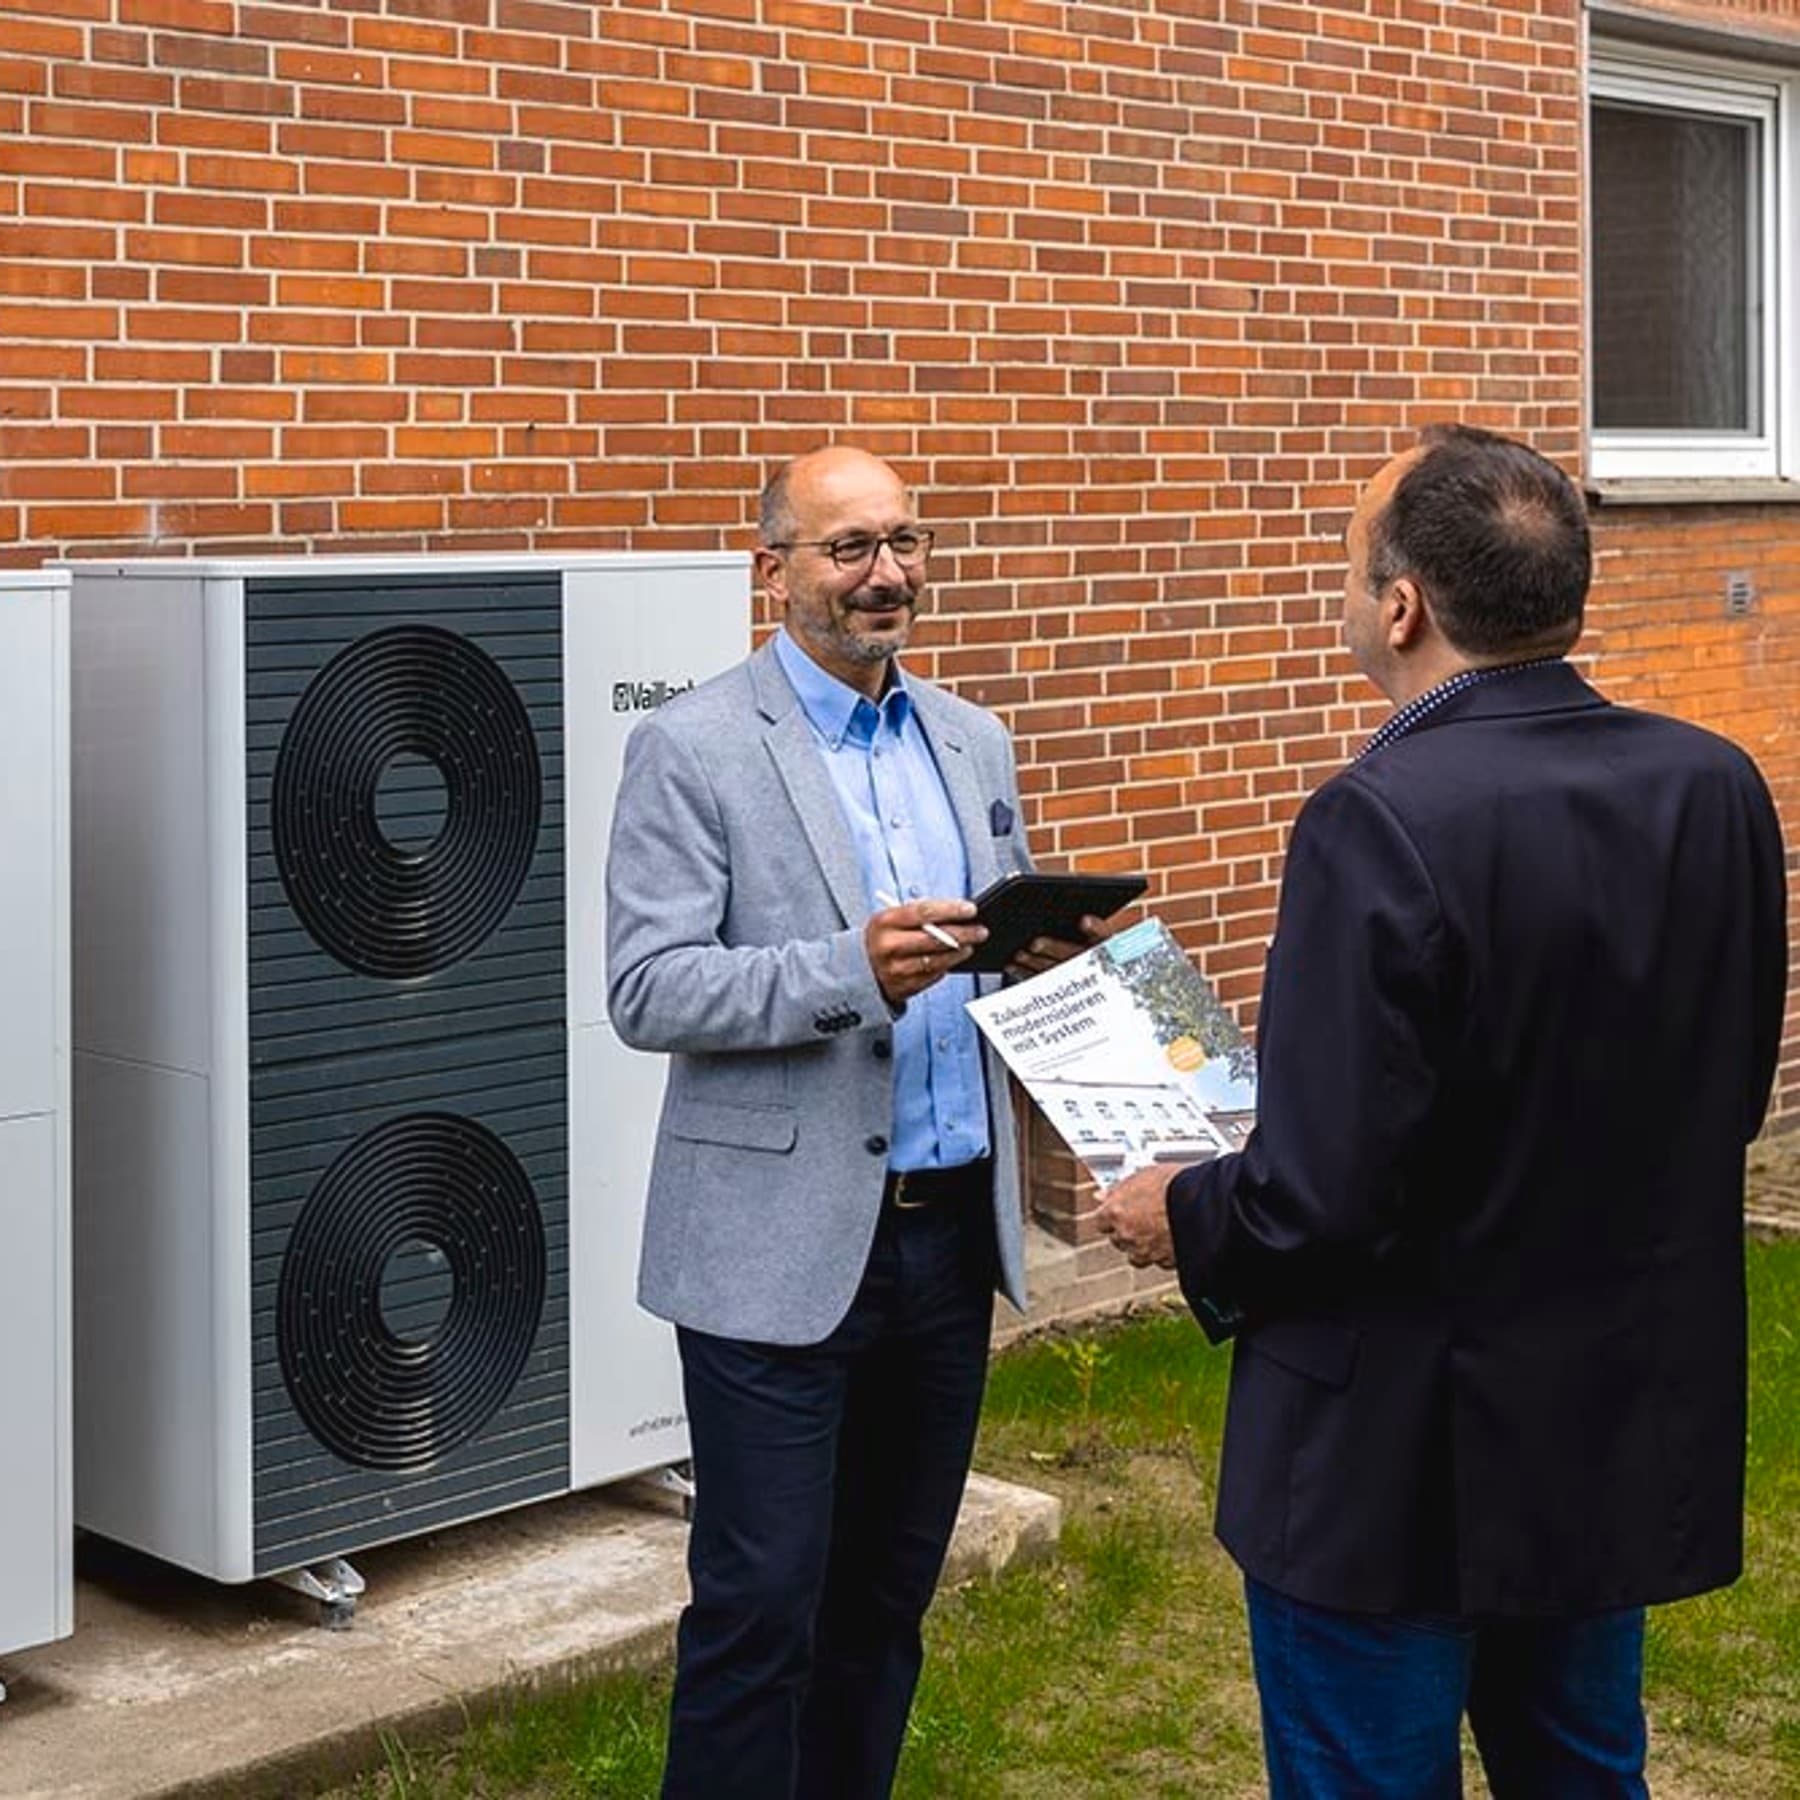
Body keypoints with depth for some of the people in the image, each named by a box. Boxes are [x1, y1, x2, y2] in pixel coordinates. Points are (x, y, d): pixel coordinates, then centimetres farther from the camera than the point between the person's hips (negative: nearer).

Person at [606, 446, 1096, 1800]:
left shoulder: (972, 744, 12)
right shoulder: (693, 751, -7)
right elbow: (648, 989, -14)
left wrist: (1043, 951, -6)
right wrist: (854, 967, -27)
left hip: (951, 1231, 6)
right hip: (784, 1247, -6)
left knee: (889, 1595, 14)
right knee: (760, 1612, -1)